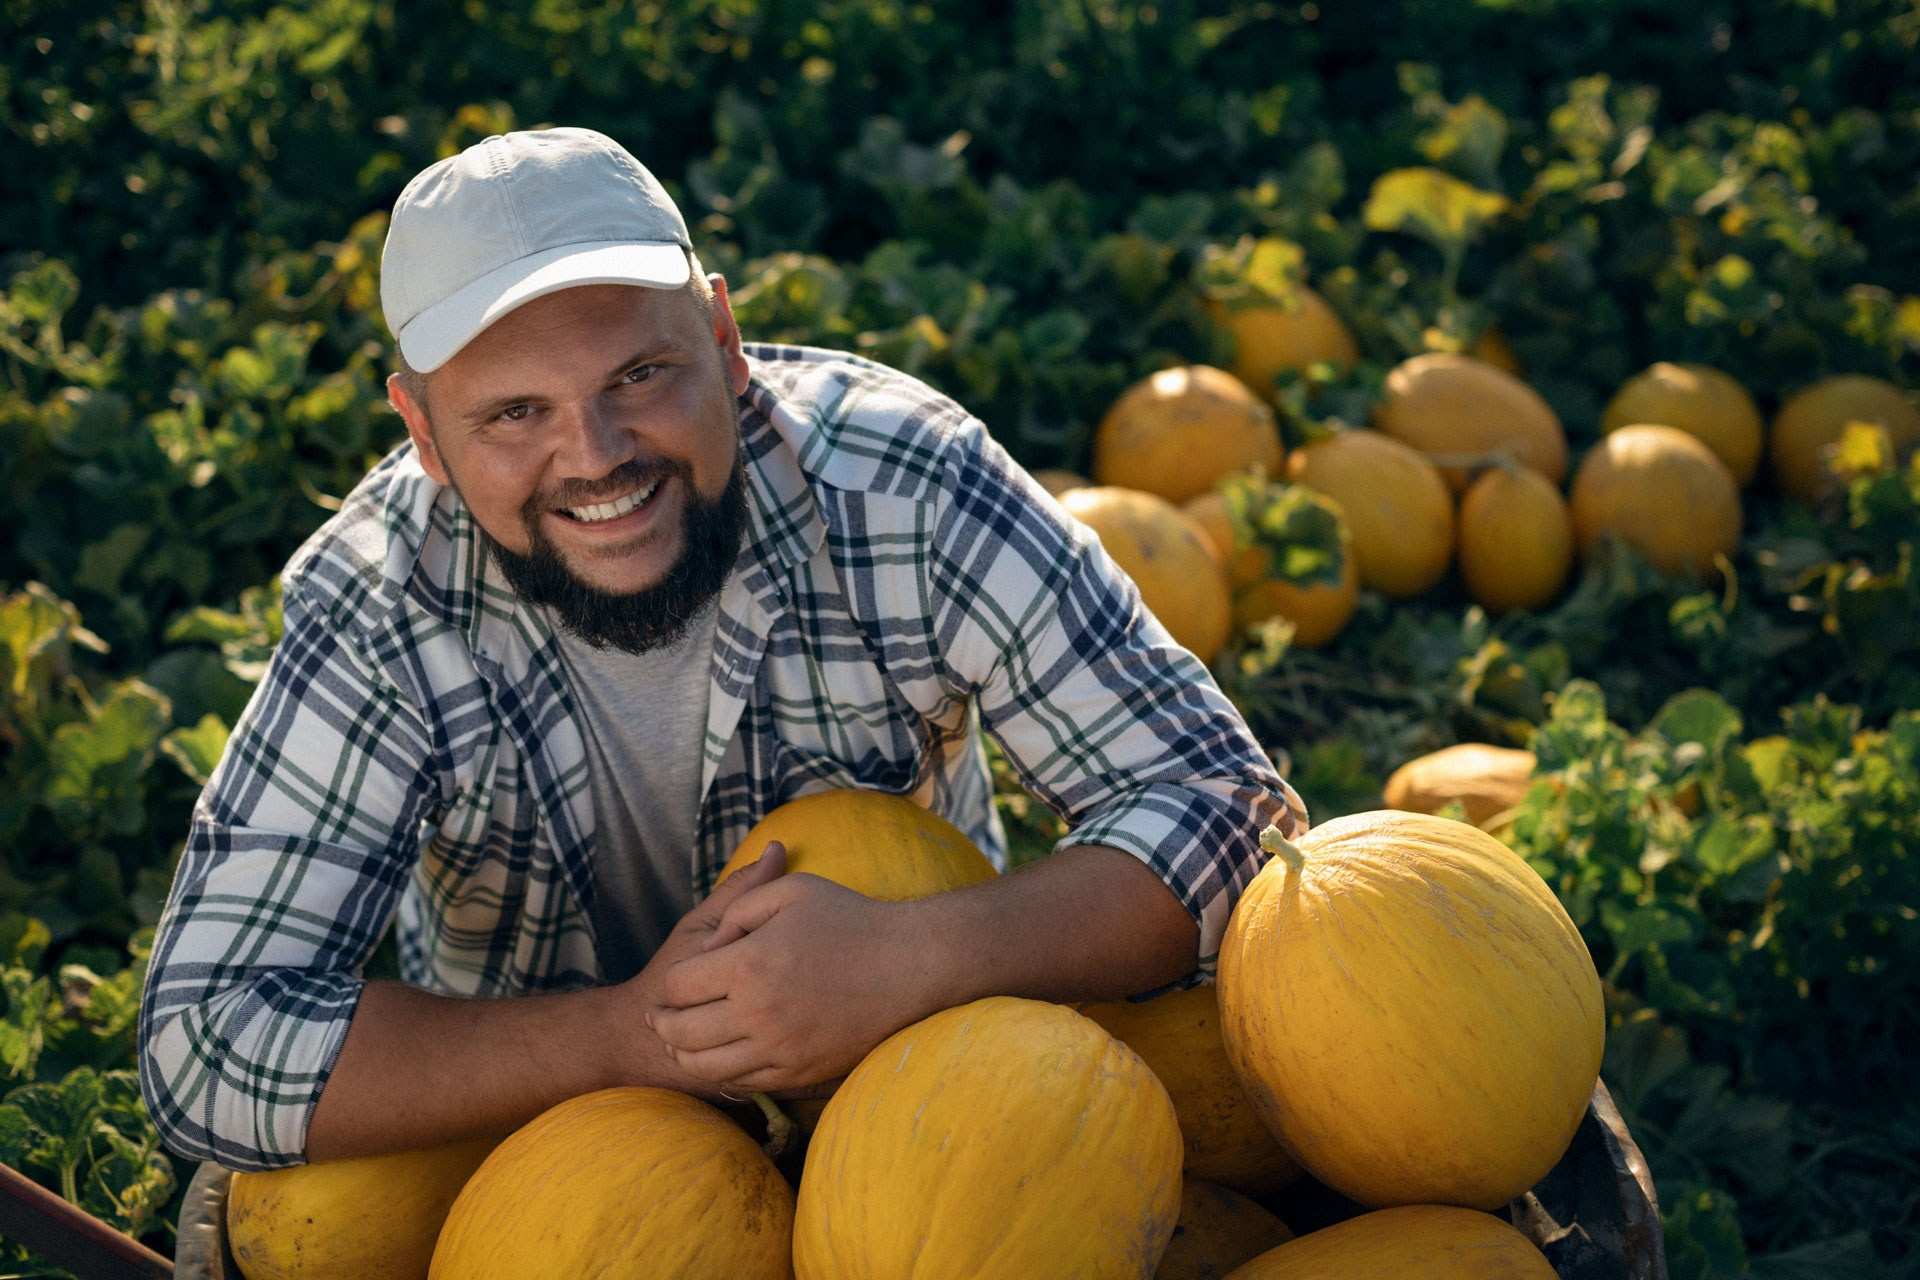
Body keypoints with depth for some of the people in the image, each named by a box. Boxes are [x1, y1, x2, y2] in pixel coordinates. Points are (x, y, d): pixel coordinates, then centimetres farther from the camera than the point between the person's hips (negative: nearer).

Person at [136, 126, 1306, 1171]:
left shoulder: (902, 483, -23)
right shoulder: (377, 617, -23)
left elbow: (1217, 798, -21)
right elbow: (207, 1051, -25)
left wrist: (910, 961, -38)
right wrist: (636, 1030, -34)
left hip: (911, 1093, 1)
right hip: (536, 1114, 0)